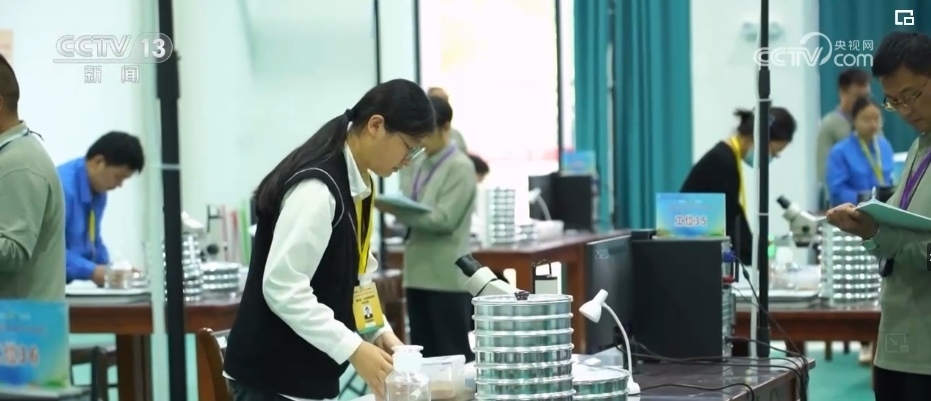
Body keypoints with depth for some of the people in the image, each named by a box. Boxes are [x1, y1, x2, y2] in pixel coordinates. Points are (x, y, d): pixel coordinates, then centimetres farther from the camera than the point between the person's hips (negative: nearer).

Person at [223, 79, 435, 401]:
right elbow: (282, 289, -24)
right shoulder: (316, 188, -21)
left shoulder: (356, 184, 8)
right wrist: (353, 349, -23)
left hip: (308, 372, 9)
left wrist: (378, 332, 3)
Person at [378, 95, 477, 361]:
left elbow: (444, 219, -17)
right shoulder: (419, 164, 14)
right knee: (423, 355, 10)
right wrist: (392, 206, -2)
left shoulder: (460, 167, -8)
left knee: (454, 356, -1)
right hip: (418, 272, 7)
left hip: (447, 275, -7)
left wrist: (395, 210, -22)